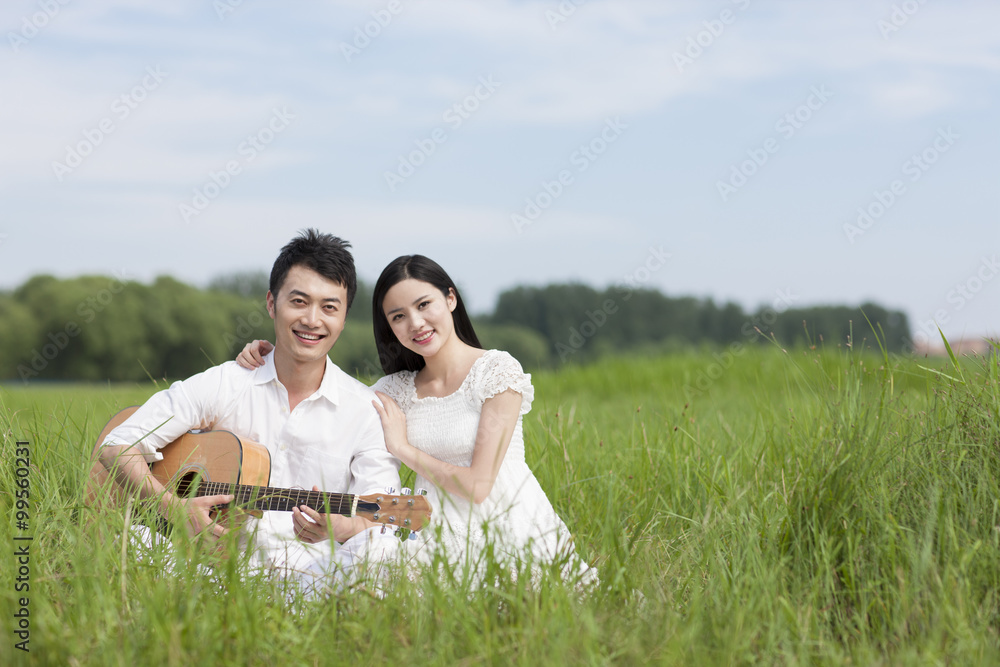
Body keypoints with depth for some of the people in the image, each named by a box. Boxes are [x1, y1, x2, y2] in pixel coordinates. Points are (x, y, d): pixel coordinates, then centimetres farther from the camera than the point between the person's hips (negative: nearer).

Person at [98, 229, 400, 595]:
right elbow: (117, 446, 4)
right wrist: (173, 507, -13)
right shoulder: (220, 386, 3)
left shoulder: (368, 410, 3)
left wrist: (340, 526, -31)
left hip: (309, 573, 0)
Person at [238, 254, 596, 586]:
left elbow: (478, 485, -11)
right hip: (442, 540, 4)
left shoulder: (497, 370, -6)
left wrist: (403, 448, -1)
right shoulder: (396, 390, 11)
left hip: (514, 532, -4)